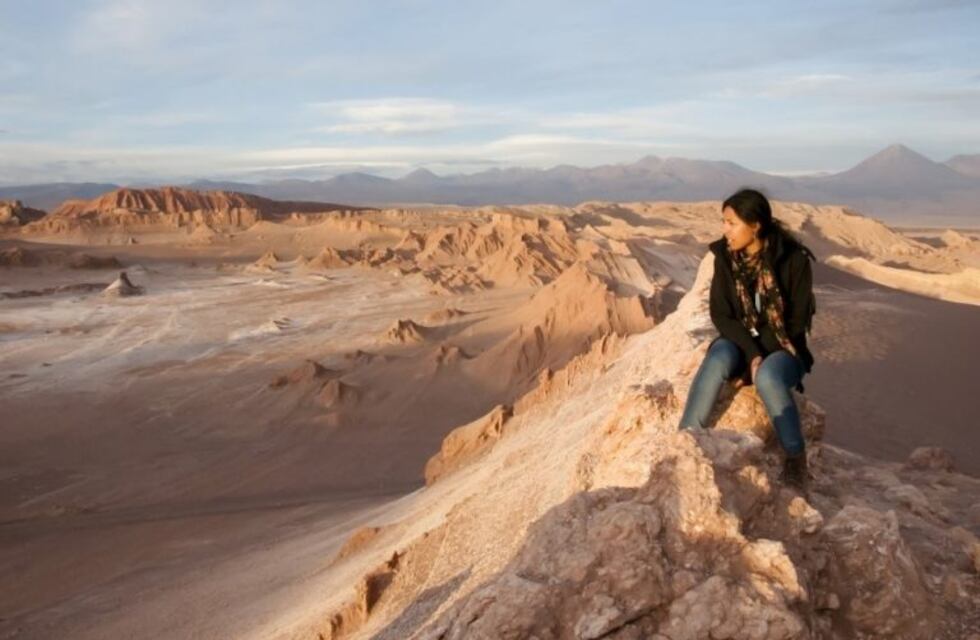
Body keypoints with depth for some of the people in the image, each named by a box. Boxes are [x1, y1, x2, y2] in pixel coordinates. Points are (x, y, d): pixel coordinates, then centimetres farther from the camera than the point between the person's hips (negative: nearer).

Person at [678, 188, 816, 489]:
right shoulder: (725, 255, -7)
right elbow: (721, 314, -6)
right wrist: (752, 353, -20)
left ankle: (795, 457, -17)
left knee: (768, 377, -37)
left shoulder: (794, 259, -17)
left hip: (782, 349, -3)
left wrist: (761, 358, -18)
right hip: (740, 342, 3)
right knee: (716, 362, -32)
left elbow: (796, 322, -12)